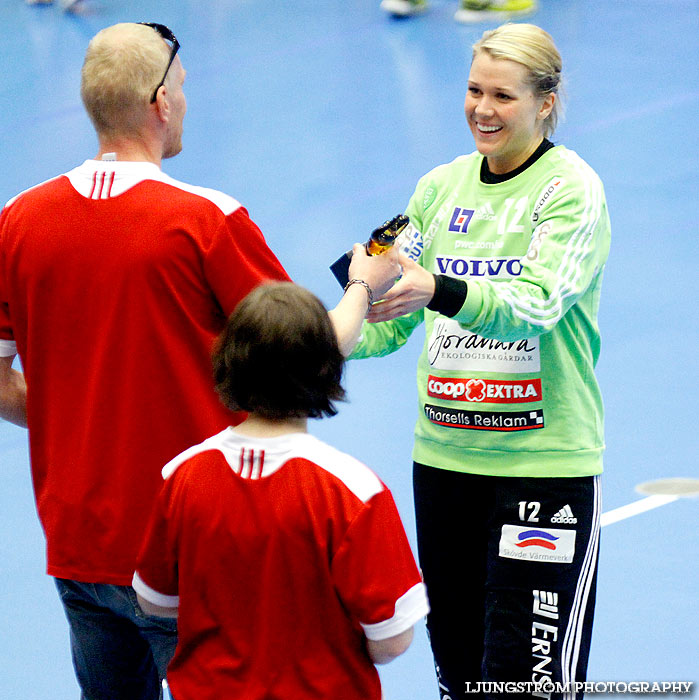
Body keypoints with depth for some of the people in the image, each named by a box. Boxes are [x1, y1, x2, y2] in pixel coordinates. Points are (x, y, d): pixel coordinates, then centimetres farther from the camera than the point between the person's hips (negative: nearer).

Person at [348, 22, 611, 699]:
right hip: (443, 457, 6)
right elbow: (393, 316, 10)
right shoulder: (440, 187, 9)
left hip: (544, 461, -6)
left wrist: (438, 291, -40)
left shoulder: (572, 191, -8)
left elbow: (535, 304, -24)